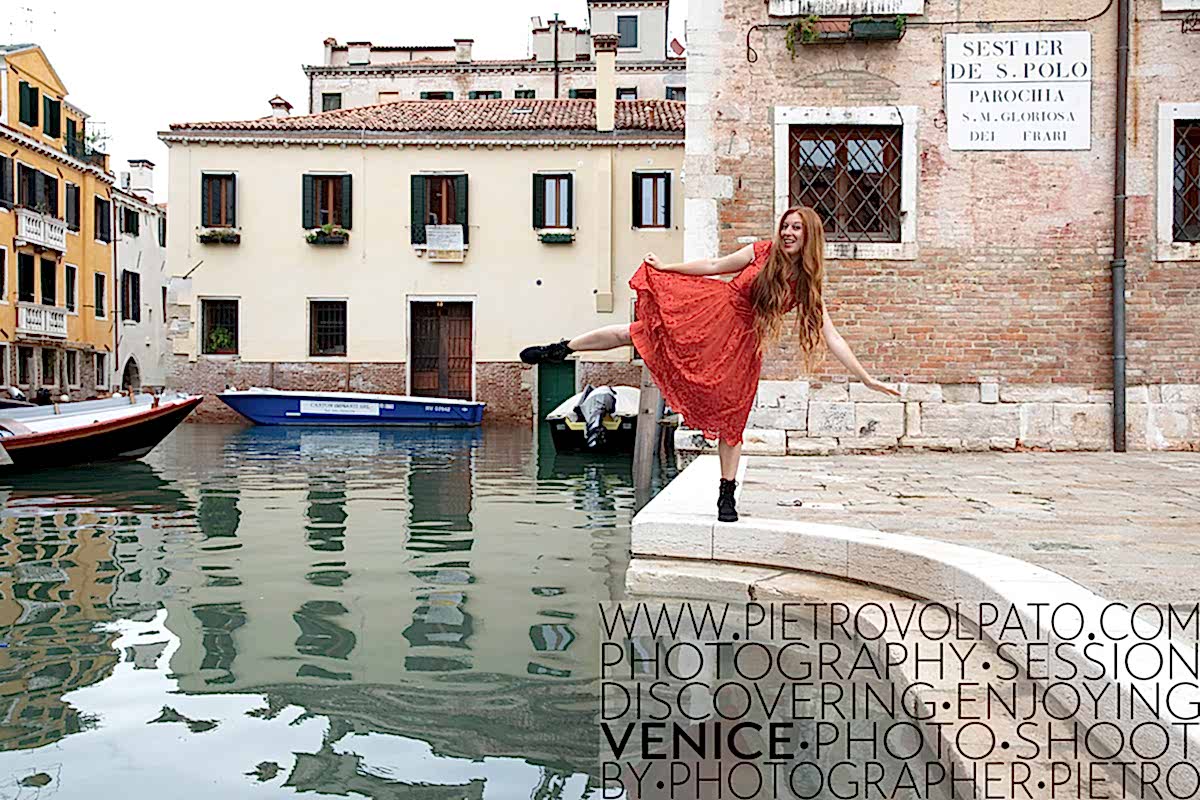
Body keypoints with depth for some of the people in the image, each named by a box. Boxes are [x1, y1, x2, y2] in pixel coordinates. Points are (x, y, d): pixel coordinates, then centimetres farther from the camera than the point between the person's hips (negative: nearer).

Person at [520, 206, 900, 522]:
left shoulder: (807, 287, -4)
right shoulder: (762, 252, -3)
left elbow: (832, 338, -4)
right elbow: (715, 266, 7)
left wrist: (867, 378, -9)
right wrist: (667, 268, 10)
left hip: (741, 341, 0)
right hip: (710, 310, 0)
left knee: (730, 416, 1)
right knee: (640, 331, -4)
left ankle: (727, 494, 14)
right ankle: (558, 350, 12)